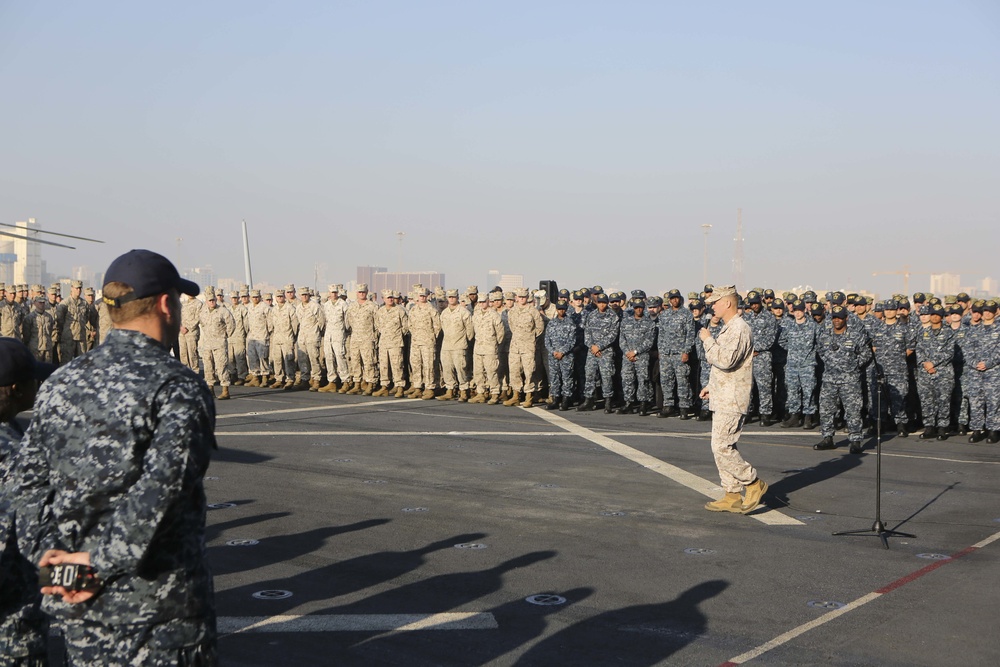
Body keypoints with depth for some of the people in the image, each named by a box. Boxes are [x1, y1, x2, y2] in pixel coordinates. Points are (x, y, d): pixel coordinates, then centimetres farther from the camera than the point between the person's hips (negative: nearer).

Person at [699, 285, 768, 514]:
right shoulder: (727, 328, 19)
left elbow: (725, 360, -27)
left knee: (722, 447, -12)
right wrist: (711, 386, 23)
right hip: (722, 399, 11)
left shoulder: (739, 329, -15)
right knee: (724, 447, 11)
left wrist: (708, 340, -16)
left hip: (732, 401, -11)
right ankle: (732, 496, 15)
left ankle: (754, 483, 0)